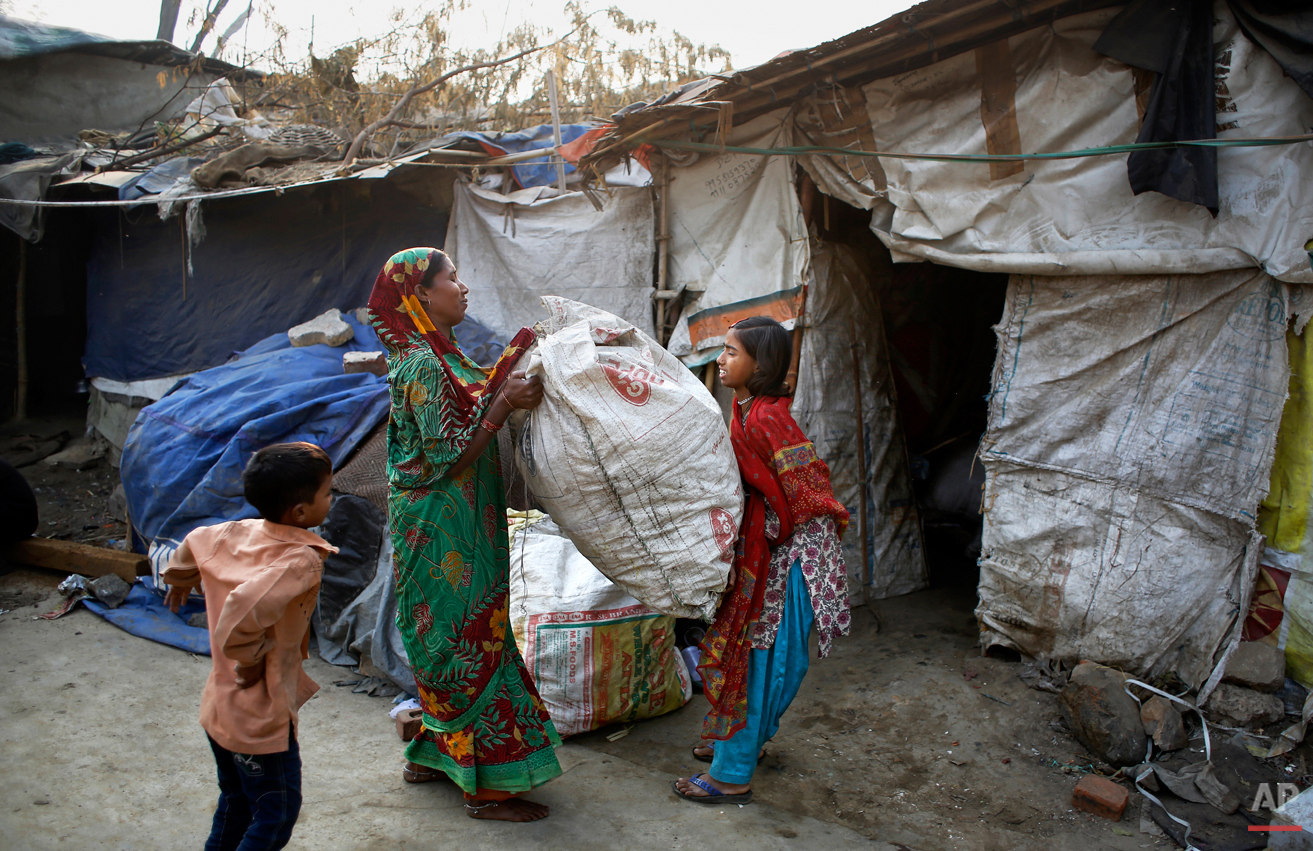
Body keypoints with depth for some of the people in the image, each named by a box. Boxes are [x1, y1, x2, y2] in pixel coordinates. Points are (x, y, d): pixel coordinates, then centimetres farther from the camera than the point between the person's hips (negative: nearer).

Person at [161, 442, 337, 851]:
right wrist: (251, 658, -23)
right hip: (261, 717, -8)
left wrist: (179, 582, 37)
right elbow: (244, 607, -41)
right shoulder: (302, 560, -27)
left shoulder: (239, 532, -3)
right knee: (277, 814, 10)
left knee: (236, 801, 27)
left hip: (218, 706, 8)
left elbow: (194, 542, 16)